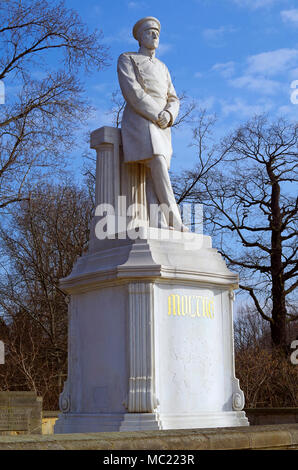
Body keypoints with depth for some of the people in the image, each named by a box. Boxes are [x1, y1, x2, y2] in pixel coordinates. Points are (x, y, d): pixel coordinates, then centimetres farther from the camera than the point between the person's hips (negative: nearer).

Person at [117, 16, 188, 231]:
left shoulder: (162, 67, 29)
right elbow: (132, 92, -5)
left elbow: (173, 99, 19)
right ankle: (176, 222, -32)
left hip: (162, 128, 6)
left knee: (153, 178, -9)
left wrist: (168, 115, -5)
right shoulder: (127, 59, 11)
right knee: (158, 165, -26)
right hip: (139, 121, -6)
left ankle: (156, 226, -21)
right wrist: (156, 115, -13)